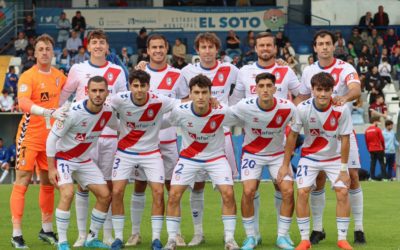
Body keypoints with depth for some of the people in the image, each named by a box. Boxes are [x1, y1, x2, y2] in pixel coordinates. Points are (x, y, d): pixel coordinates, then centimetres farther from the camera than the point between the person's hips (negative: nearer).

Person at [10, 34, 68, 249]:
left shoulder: (58, 76, 5)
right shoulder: (27, 76, -14)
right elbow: (23, 102, -31)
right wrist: (49, 112, -42)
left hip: (50, 138, 6)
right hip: (30, 136, -6)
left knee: (48, 183, 13)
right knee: (22, 182, -4)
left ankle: (47, 229, 25)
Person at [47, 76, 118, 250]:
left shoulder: (107, 113, -10)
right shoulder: (73, 112, -27)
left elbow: (119, 127, 15)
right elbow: (52, 138, -19)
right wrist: (51, 168, -20)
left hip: (85, 160, 6)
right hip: (63, 157, -6)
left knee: (105, 196, 1)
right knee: (67, 194, -27)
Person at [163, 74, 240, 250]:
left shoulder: (222, 112, -24)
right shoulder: (180, 111, -23)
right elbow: (167, 123, -1)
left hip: (216, 157, -1)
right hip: (189, 158, 1)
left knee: (228, 194, -14)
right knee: (174, 195, -10)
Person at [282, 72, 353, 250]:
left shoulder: (341, 109, -23)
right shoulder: (302, 108, -21)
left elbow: (345, 140, -15)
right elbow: (292, 135, -8)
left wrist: (343, 170, -15)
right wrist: (285, 165, -7)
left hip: (334, 157, 0)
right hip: (309, 157, 0)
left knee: (342, 192, -12)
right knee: (302, 192, -13)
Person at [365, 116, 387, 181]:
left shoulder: (367, 130, 5)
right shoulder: (377, 129, -11)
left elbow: (366, 141, 9)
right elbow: (382, 139, -8)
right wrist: (383, 147, 7)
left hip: (371, 150, 5)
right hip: (379, 149, -5)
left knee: (372, 163, 6)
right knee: (382, 163, 0)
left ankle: (372, 177, 2)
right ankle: (384, 177, -4)